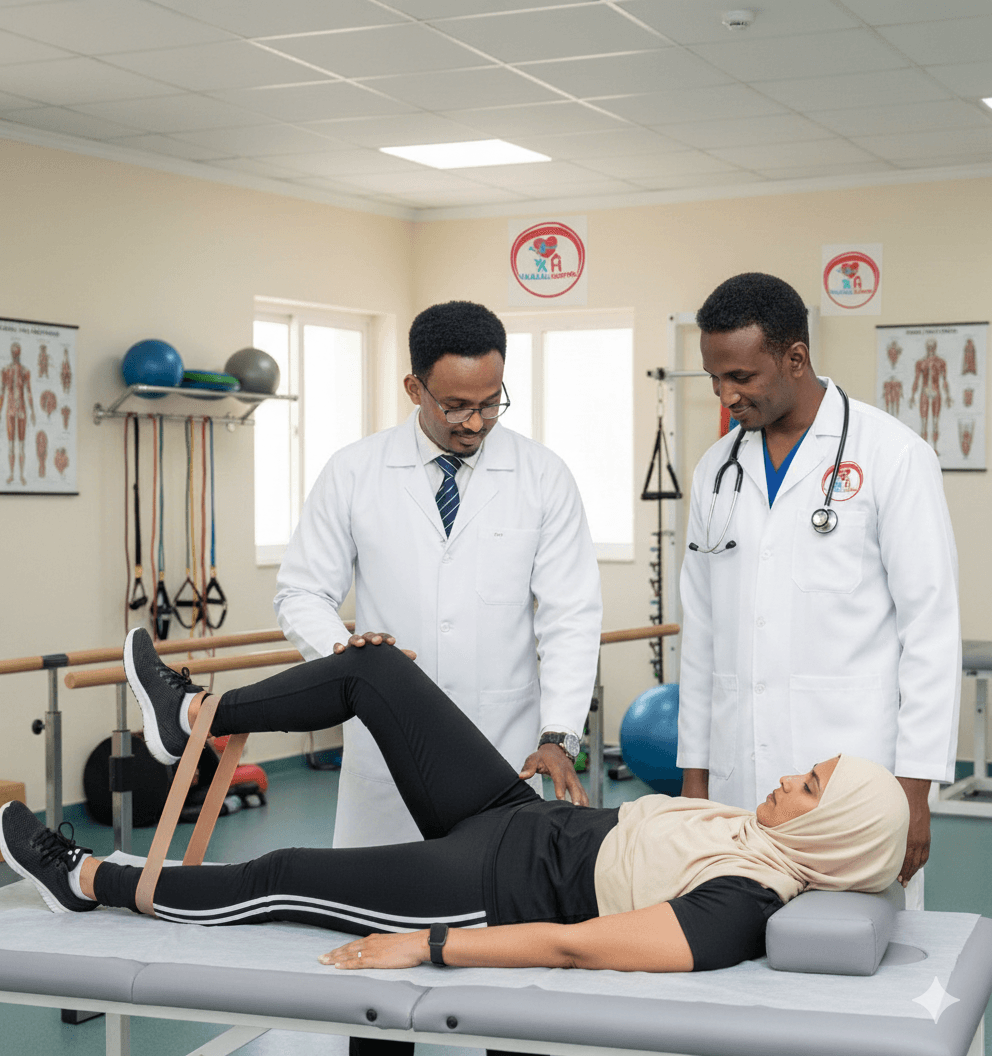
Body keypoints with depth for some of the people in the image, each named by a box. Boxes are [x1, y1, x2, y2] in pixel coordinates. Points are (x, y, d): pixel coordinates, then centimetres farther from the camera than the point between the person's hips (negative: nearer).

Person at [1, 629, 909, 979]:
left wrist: (422, 945, -29)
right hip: (525, 820, 8)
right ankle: (195, 719, 26)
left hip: (491, 890, -8)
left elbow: (574, 946, -32)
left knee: (274, 881, 0)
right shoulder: (759, 835, -3)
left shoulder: (741, 906, -30)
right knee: (374, 670, 5)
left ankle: (87, 881, 23)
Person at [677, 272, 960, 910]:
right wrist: (695, 773, 13)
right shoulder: (718, 470, 13)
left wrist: (915, 787, -9)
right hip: (741, 781, 4)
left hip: (856, 769, -4)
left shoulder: (893, 456, -2)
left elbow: (931, 626, -5)